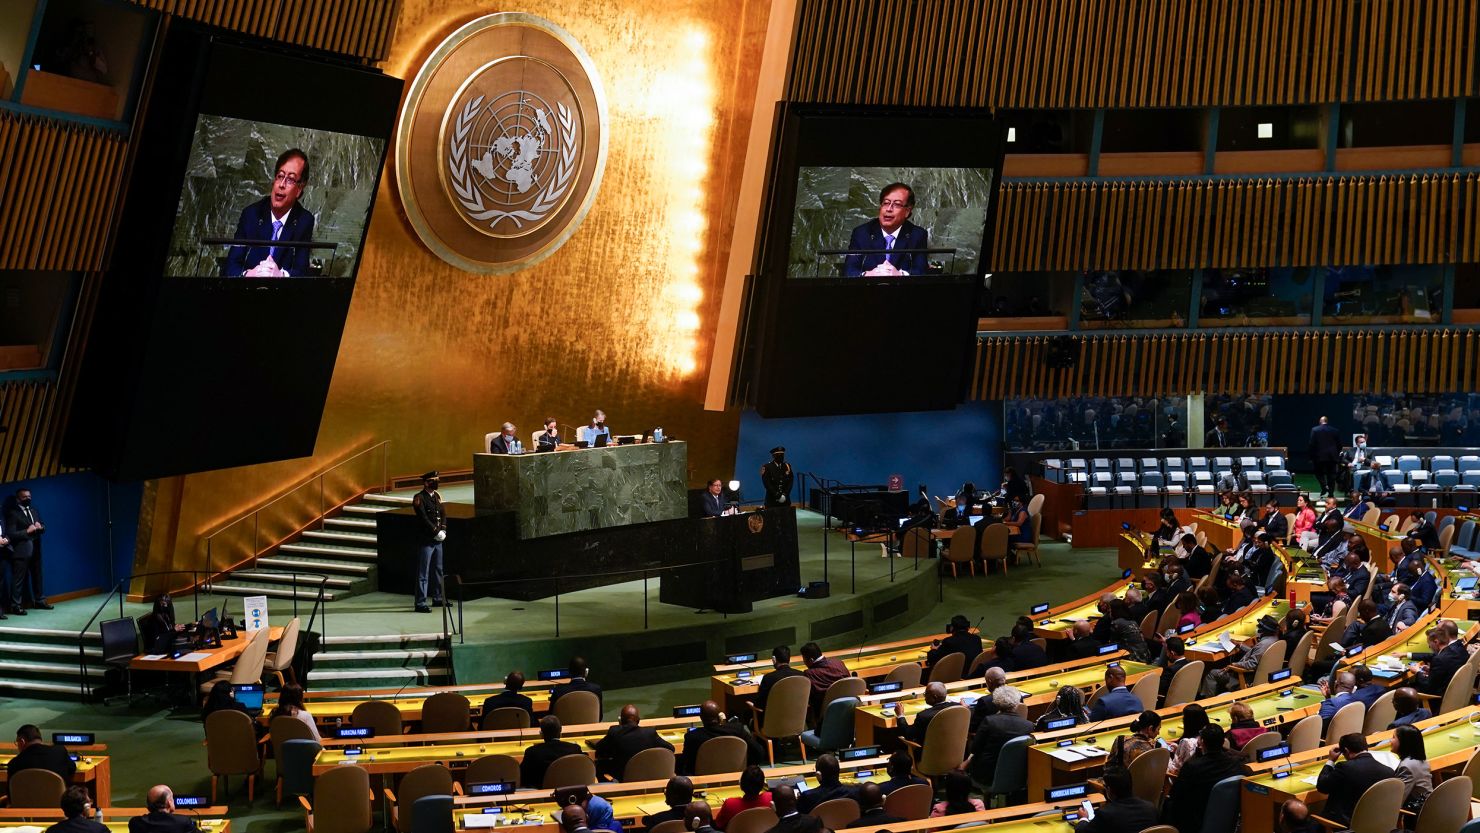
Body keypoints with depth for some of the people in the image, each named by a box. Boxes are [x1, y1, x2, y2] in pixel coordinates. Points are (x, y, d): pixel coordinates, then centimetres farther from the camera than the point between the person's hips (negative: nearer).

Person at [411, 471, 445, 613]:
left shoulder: (437, 496, 13)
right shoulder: (419, 498, -11)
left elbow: (443, 514, 10)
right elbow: (424, 519, -18)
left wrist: (443, 531, -4)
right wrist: (436, 532, -17)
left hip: (438, 540, 8)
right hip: (426, 541, -8)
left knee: (438, 570, 18)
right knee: (423, 573, -5)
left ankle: (437, 598, 30)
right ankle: (420, 603, -4)